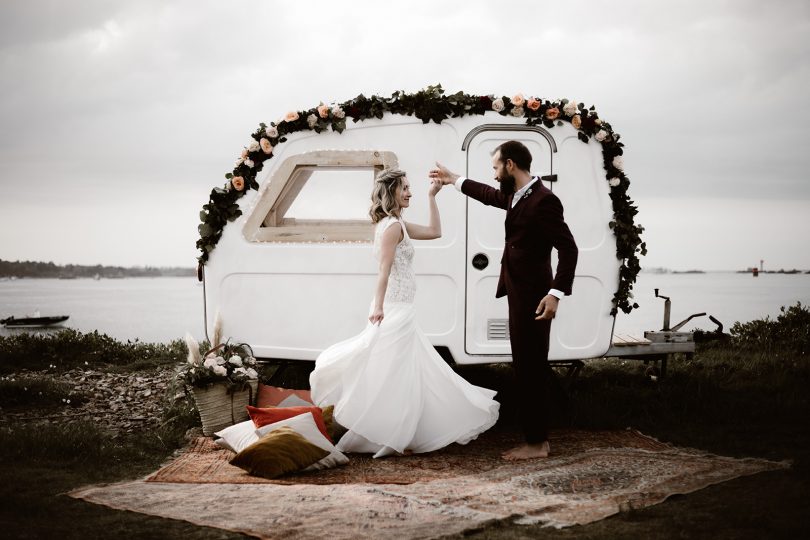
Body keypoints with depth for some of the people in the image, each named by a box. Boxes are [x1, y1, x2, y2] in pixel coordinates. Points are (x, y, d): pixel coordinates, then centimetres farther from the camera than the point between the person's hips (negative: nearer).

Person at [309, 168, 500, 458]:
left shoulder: (396, 224, 15)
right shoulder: (392, 226, -14)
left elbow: (434, 232, 20)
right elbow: (384, 270, -21)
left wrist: (432, 196, 18)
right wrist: (378, 307, -26)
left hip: (398, 309, 10)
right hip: (394, 309, -10)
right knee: (394, 373, -5)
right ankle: (387, 439, 1)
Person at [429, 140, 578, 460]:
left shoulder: (543, 200, -18)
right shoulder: (516, 196, 10)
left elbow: (568, 248, -21)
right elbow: (492, 196, 33)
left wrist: (556, 293, -28)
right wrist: (454, 180, 40)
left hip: (533, 297, -9)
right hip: (520, 294, 9)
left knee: (529, 368, -4)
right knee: (530, 366, 13)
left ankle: (536, 443, 4)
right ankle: (537, 437, 21)